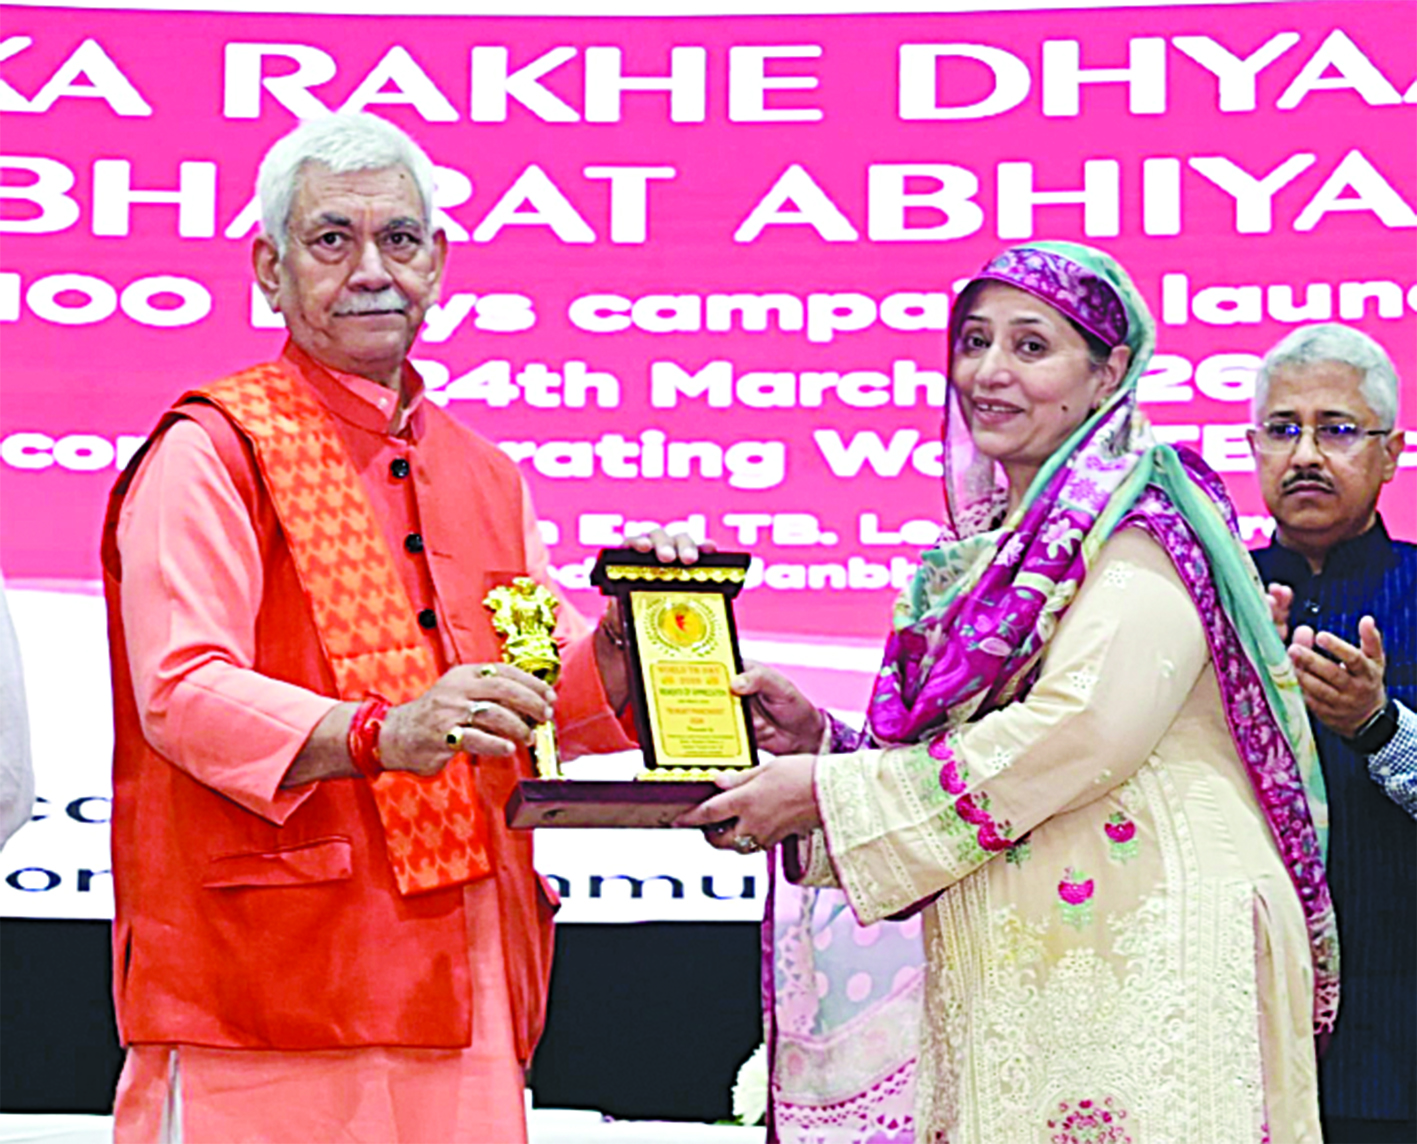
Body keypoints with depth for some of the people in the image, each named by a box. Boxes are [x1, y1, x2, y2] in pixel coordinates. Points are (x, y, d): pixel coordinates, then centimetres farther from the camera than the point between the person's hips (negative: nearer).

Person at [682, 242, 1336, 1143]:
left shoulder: (1142, 517, -4)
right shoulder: (984, 552, 18)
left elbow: (1081, 732, -18)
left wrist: (827, 791, -12)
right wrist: (819, 737, 0)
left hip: (1141, 957, -7)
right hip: (1005, 974, 7)